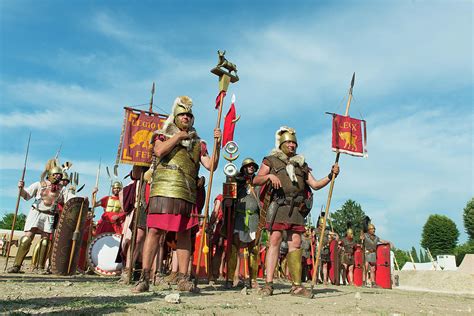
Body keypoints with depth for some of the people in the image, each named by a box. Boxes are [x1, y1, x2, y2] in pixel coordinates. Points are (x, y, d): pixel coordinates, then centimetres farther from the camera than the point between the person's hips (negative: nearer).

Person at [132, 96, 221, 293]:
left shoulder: (198, 143, 20)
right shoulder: (163, 135, 16)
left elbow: (211, 166, 9)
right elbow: (159, 151, -7)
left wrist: (217, 144, -3)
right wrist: (178, 137, -1)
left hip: (187, 194, 3)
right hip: (163, 191, -3)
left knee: (185, 234, 3)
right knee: (154, 231, -7)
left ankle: (183, 279, 10)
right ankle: (144, 278, -1)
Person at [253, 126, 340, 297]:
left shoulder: (301, 164, 23)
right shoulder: (271, 160, 12)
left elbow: (315, 184, 19)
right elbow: (256, 180, 4)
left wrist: (331, 176, 5)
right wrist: (269, 176, -15)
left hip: (297, 208, 4)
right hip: (278, 206, -3)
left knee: (295, 244, 1)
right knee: (275, 241, -9)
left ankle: (297, 285, 4)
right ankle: (268, 283, -7)